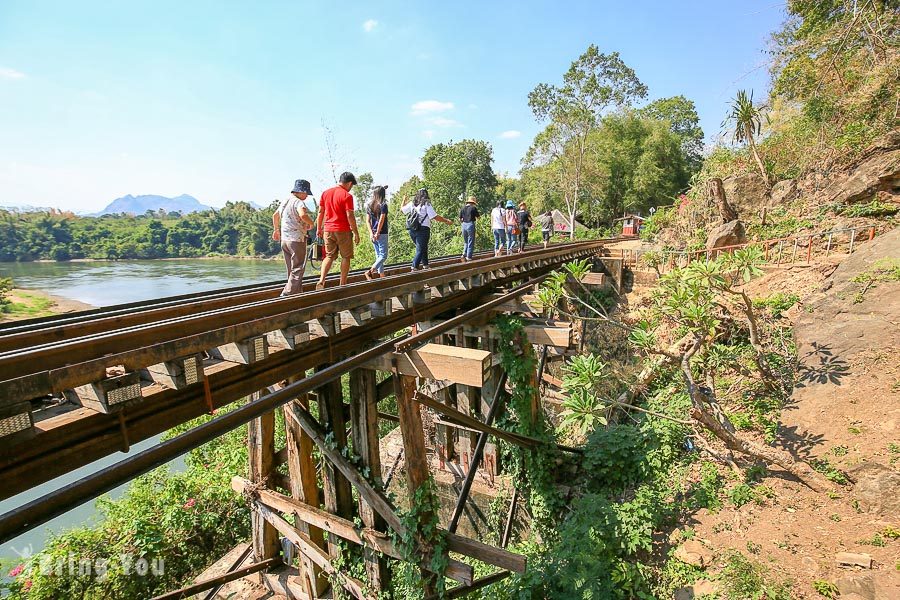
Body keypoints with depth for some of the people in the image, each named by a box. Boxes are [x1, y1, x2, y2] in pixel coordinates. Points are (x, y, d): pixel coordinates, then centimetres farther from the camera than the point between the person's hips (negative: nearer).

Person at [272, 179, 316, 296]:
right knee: (298, 269, -3)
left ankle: (297, 292, 25)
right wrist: (311, 223, -15)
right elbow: (303, 215, -34)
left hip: (284, 239, 9)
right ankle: (287, 293, -10)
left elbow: (275, 215, 29)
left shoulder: (284, 201, 16)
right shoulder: (299, 202, -14)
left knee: (292, 269, 17)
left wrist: (276, 230, 41)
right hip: (297, 239, -9)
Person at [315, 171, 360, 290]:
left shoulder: (325, 193, 8)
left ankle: (321, 281, -5)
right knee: (346, 257, 8)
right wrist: (356, 233, -7)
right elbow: (350, 216, -13)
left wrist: (319, 228, 19)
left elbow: (320, 212, 11)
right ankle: (342, 284, 11)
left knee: (329, 256, 12)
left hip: (328, 230, 5)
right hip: (343, 231, -5)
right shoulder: (347, 196, -10)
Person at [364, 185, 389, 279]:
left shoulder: (369, 205, 8)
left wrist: (371, 233, -1)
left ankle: (382, 276, 16)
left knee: (378, 256, 13)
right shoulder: (383, 205, -9)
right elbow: (381, 221, -14)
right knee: (383, 256, -2)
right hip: (382, 234, -6)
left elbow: (367, 221, 3)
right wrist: (377, 233, -10)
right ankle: (370, 272, -19)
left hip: (373, 234, 6)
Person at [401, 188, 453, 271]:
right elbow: (435, 217, -11)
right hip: (423, 229, -6)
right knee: (420, 250, -3)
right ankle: (415, 267, -14)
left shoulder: (412, 203, 9)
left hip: (412, 230, 6)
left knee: (423, 247, 23)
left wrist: (406, 201, 40)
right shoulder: (427, 205, -5)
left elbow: (402, 210, 22)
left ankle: (425, 264, 28)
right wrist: (446, 221, -1)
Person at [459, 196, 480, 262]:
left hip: (464, 225, 5)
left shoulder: (462, 208, 7)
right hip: (471, 225, -5)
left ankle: (464, 254, 3)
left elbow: (460, 219, 9)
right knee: (471, 242, 3)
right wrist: (479, 213, 23)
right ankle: (469, 257, 3)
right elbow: (478, 216, 3)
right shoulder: (473, 208, -7)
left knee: (466, 242, 19)